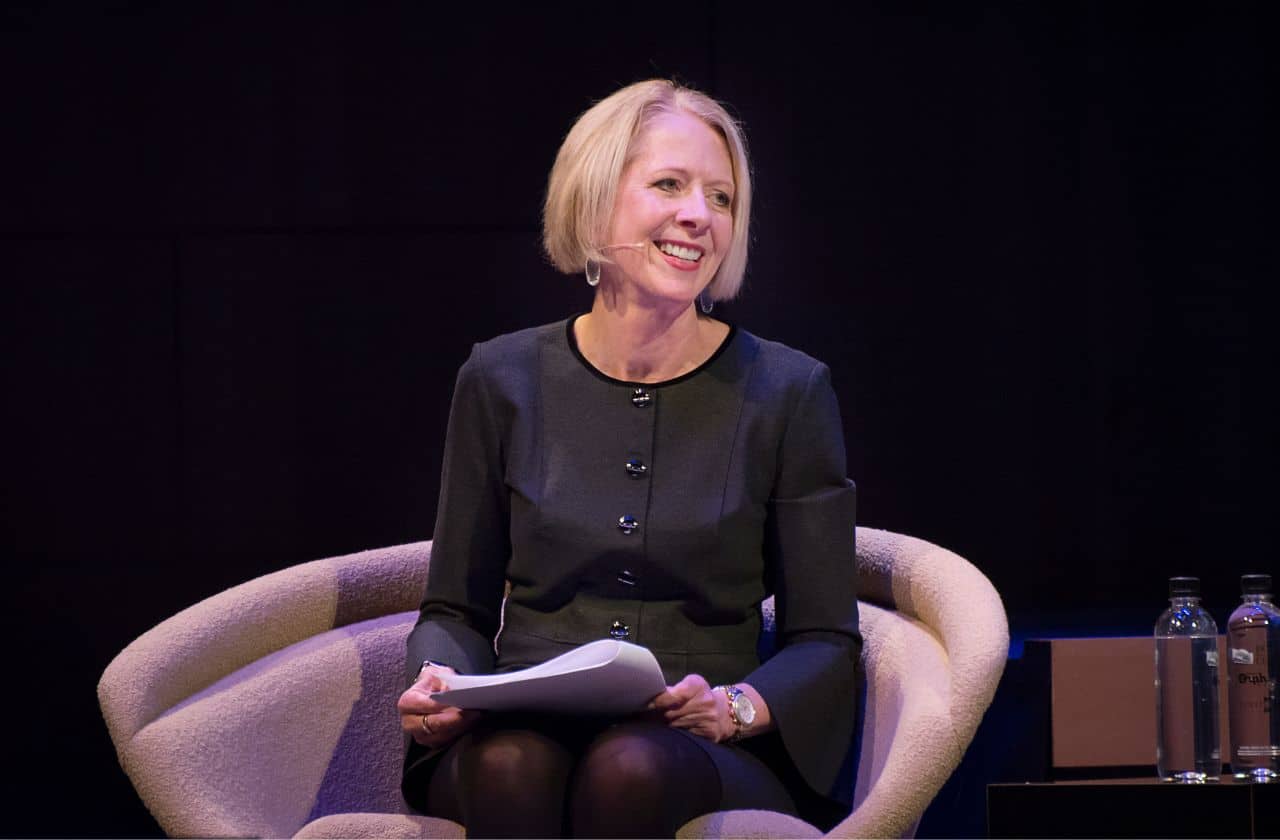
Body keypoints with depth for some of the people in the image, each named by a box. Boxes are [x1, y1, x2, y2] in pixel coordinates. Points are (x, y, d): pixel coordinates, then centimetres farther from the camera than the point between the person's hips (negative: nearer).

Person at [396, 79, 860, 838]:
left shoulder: (788, 392, 4)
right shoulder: (504, 381, 9)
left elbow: (826, 640, 6)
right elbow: (458, 608, 16)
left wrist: (736, 707, -16)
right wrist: (440, 684, -7)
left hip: (711, 756, -1)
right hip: (529, 736, 1)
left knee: (630, 770, -36)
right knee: (512, 765, -35)